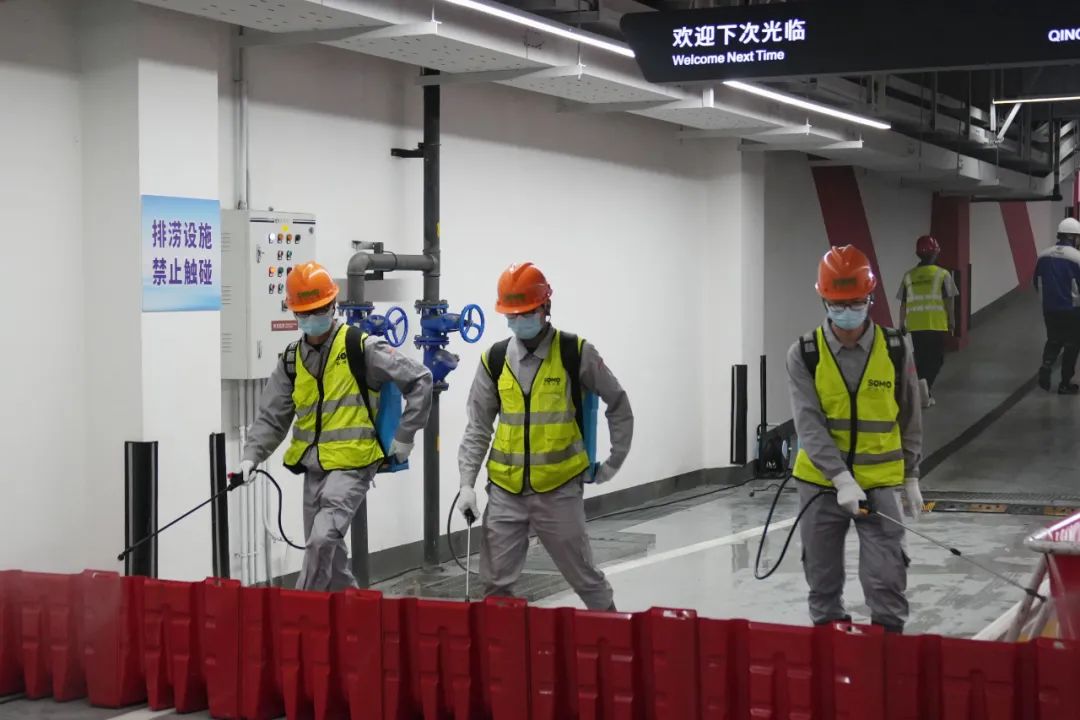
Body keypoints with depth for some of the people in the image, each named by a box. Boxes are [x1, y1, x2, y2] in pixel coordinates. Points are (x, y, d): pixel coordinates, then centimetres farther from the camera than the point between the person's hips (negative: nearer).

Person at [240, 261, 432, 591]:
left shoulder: (360, 347, -7)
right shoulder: (292, 360, 9)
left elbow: (419, 380, -5)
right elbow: (272, 416, 12)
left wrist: (404, 436, -5)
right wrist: (252, 455, -3)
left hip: (351, 465, -6)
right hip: (313, 468, 7)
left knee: (323, 538, -22)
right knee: (329, 552, 13)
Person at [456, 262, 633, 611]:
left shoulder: (575, 354, -5)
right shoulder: (494, 360, 3)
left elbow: (618, 403, 7)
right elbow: (478, 427, 7)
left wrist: (615, 461, 7)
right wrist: (466, 483, -1)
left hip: (559, 490, -3)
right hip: (506, 491, 3)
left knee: (583, 574, 7)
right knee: (495, 583, 4)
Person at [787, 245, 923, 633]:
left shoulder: (896, 350, -4)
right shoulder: (804, 355, -8)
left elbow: (910, 419, 6)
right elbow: (809, 424, -16)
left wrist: (911, 477, 8)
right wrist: (842, 480, -26)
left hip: (880, 482, 0)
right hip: (821, 483, 0)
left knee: (886, 580, -4)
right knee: (823, 580, 11)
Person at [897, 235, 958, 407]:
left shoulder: (909, 276, 7)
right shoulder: (943, 274, -1)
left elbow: (903, 303, 8)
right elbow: (949, 301, -4)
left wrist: (902, 324, 17)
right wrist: (952, 322, 4)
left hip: (915, 326, 3)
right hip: (937, 325, -3)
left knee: (920, 359, 14)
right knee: (936, 359, 4)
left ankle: (925, 392, 15)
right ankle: (926, 385, -17)